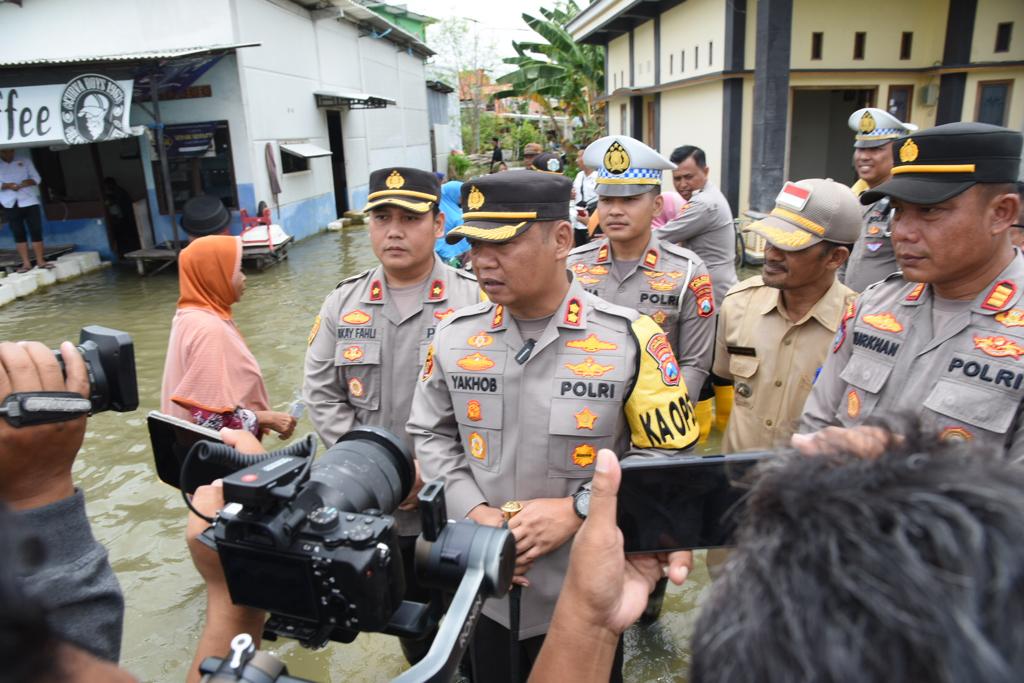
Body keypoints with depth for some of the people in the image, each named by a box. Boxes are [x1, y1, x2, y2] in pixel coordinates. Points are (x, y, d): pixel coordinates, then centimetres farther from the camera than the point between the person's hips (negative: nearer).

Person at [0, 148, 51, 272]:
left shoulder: (25, 161, 9)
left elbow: (36, 178, 3)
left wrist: (28, 182, -17)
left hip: (29, 201, 0)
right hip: (11, 204, 0)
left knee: (36, 231, -3)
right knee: (18, 234, 2)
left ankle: (40, 261, 3)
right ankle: (26, 263, 3)